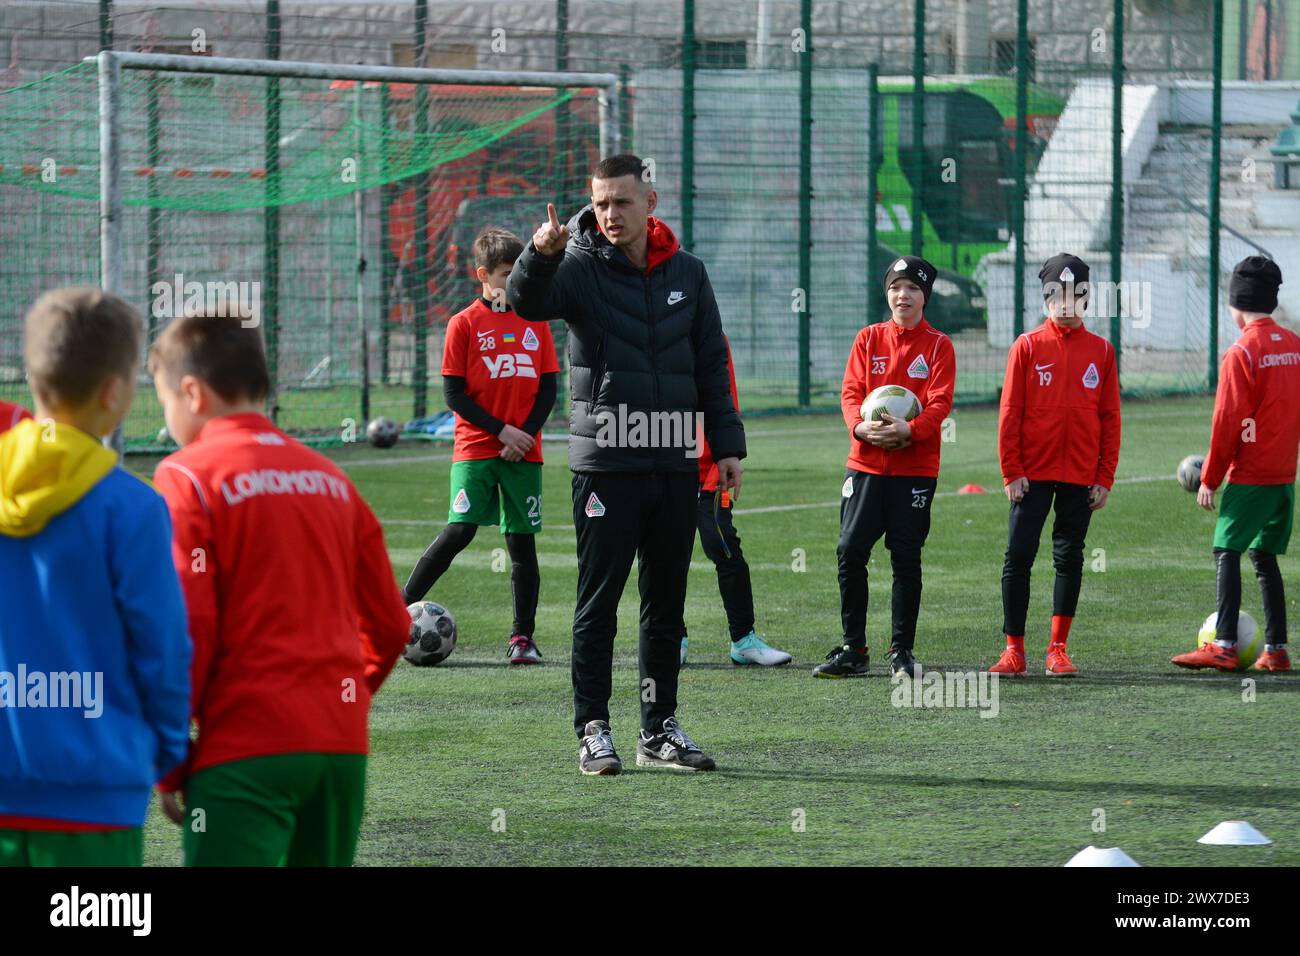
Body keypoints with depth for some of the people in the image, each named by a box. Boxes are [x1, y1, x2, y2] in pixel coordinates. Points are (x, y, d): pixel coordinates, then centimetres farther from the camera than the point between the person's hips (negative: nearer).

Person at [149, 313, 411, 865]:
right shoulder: (332, 480, 13)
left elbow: (185, 628, -11)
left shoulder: (188, 476, -4)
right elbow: (390, 624, 13)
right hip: (343, 747, 6)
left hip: (245, 751, -6)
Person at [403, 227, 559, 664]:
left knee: (523, 542, 3)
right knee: (460, 530, -15)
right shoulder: (465, 323, -1)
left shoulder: (535, 323, 9)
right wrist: (502, 431, -10)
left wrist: (526, 434, -7)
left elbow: (548, 388, 8)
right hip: (475, 448, -3)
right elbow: (454, 394, -4)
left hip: (523, 452, 3)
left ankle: (522, 636, 8)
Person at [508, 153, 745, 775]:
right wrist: (541, 255, -43)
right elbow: (526, 302, -23)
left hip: (676, 463, 4)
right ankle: (594, 731, 2)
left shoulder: (686, 272, 10)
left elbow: (712, 365, 15)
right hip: (605, 461, -4)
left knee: (666, 604, 9)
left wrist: (727, 445, 9)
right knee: (599, 602, -2)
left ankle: (659, 730, 16)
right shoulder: (581, 267, -2)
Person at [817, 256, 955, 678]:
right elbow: (851, 392, 3)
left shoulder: (938, 346, 3)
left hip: (916, 466, -2)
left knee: (906, 558, -1)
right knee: (851, 552, -4)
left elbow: (940, 404, -7)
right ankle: (853, 650, 5)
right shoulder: (869, 339, 10)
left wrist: (908, 430, -25)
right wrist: (861, 426, -18)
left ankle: (902, 651, 9)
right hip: (866, 463, 2)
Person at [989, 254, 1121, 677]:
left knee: (1070, 558, 5)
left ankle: (1058, 650, 11)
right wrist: (1011, 472, -6)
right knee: (1018, 556, -5)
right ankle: (1014, 650, 0)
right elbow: (1010, 412, 0)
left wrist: (1104, 479, 1)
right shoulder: (1027, 347, 1)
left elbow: (1110, 419, 6)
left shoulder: (1101, 351, 6)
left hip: (1080, 477, 2)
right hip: (1032, 474, -2)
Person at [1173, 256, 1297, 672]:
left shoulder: (1241, 354, -13)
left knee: (1227, 552, -4)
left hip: (1249, 475, -7)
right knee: (1265, 556, 12)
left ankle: (1224, 646, -12)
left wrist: (1210, 479, -6)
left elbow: (1226, 423, -12)